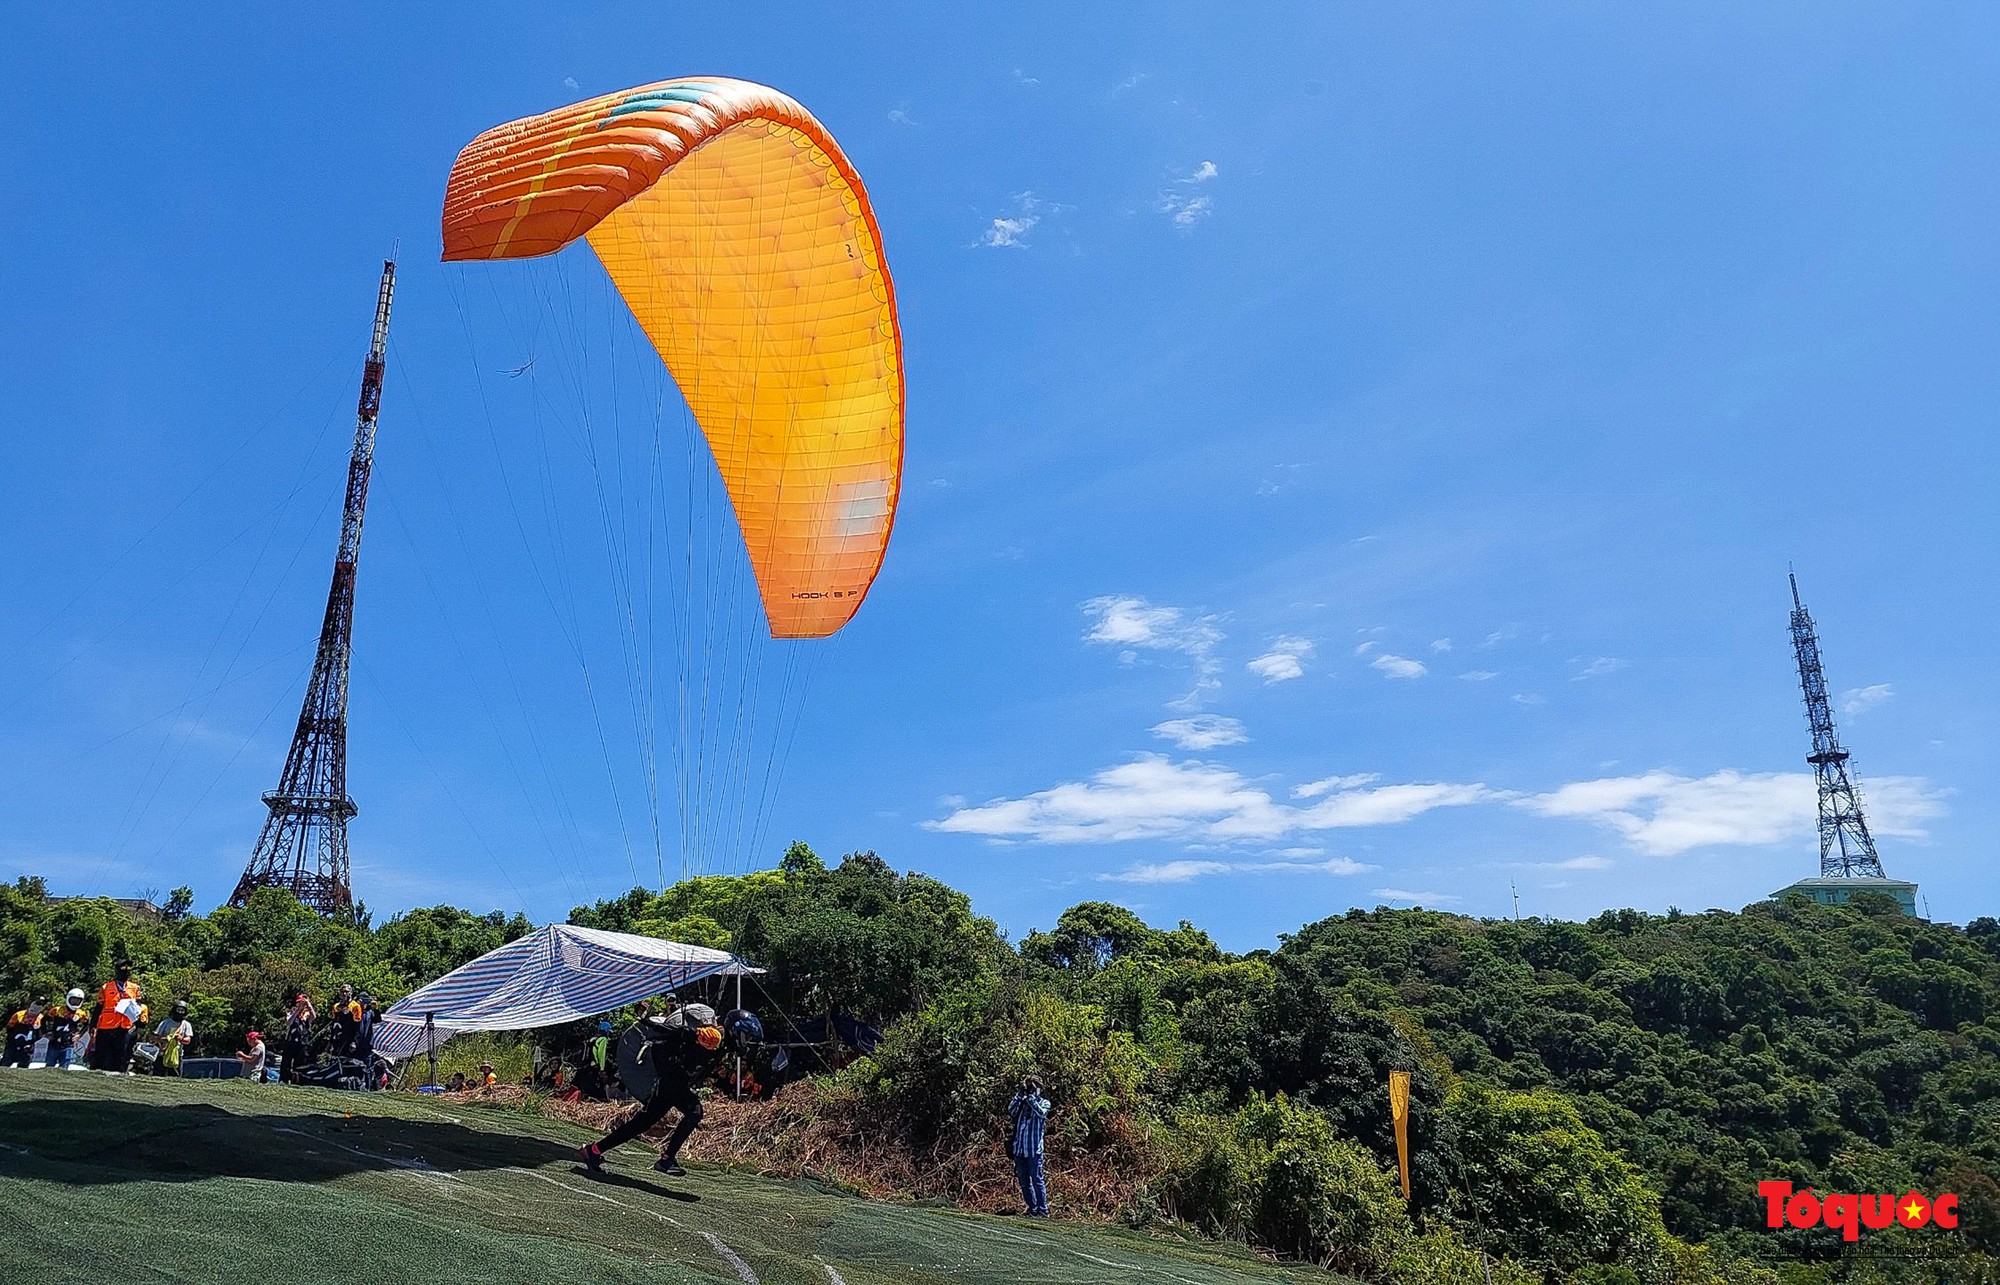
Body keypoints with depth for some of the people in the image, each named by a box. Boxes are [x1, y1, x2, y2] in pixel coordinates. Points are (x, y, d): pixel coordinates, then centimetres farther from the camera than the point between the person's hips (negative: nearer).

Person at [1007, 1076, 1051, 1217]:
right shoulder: (1022, 1101, 14)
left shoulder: (1044, 1102, 5)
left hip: (1034, 1148, -4)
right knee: (1023, 1181, 8)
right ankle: (1032, 1208, 18)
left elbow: (1041, 1113, -16)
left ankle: (1043, 1210, -1)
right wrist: (1020, 1094, -7)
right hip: (1019, 1147, 5)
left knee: (1037, 1179, -6)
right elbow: (1011, 1110, -3)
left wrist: (1031, 1096, -11)